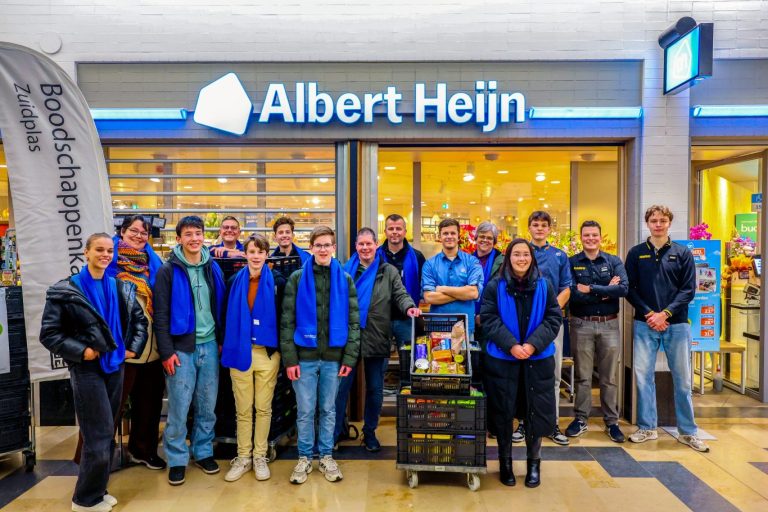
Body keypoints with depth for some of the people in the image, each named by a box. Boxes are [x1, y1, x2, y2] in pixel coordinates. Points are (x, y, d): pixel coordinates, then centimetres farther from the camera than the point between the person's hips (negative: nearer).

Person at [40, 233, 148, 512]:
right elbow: (49, 333, -7)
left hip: (115, 366, 5)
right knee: (100, 435, -4)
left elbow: (140, 319, 16)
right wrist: (80, 350, -16)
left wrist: (134, 347, 5)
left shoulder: (122, 288, 6)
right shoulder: (66, 290, -7)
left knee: (106, 433, 13)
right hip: (87, 369, -5)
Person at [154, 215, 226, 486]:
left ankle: (203, 452, 27)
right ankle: (177, 460, 17)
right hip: (181, 347, -3)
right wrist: (166, 351, -11)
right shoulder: (168, 270, -4)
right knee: (179, 408, 2)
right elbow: (160, 315, -6)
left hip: (210, 345, 4)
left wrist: (222, 340, 7)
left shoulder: (213, 268, 7)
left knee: (207, 406, 11)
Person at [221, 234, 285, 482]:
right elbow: (226, 315, 8)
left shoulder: (277, 281, -1)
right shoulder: (234, 281, 5)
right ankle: (243, 457, 23)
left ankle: (259, 456, 22)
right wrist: (225, 345, 4)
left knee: (263, 408, 9)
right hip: (239, 351, 2)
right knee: (243, 409, 10)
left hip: (268, 352, -1)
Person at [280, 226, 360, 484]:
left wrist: (350, 357, -4)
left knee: (328, 409, 12)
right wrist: (289, 358, -8)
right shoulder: (297, 278, 0)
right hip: (305, 356, -1)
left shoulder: (345, 279, 4)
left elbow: (353, 321, 3)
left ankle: (326, 456, 27)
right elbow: (287, 320, -2)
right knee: (305, 410, 7)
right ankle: (304, 458, 24)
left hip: (333, 356, 1)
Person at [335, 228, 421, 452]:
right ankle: (334, 432, 19)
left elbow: (400, 294, -2)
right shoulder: (346, 270, 7)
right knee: (341, 386, 6)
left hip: (377, 339, 0)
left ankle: (370, 432, 28)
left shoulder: (389, 271, 5)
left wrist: (409, 307, -24)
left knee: (375, 389, 11)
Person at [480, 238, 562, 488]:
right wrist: (511, 345, -18)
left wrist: (533, 344, -14)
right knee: (503, 411, 6)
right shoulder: (494, 286, -1)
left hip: (538, 359, 1)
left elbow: (554, 319, 0)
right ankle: (505, 462, 23)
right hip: (502, 358, -1)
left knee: (536, 410, 7)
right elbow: (489, 319, -7)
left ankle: (534, 462, 25)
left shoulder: (544, 286, 3)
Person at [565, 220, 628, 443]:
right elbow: (572, 294, -15)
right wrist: (605, 292, -14)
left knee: (609, 377, 10)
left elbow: (624, 289, -14)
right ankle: (580, 419, 21)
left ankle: (612, 422, 22)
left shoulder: (614, 261, 3)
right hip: (581, 325, -1)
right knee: (583, 376, 9)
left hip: (609, 324, 1)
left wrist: (591, 289, -16)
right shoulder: (572, 263, -1)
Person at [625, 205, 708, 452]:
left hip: (676, 324, 0)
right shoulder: (636, 253, 6)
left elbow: (688, 290, -1)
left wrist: (665, 313, -12)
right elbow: (630, 289, 2)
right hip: (644, 323, 1)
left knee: (682, 379, 6)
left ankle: (688, 432, 18)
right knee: (643, 376, 3)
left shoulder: (683, 253, 5)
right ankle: (647, 428, 16)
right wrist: (648, 313, -10)